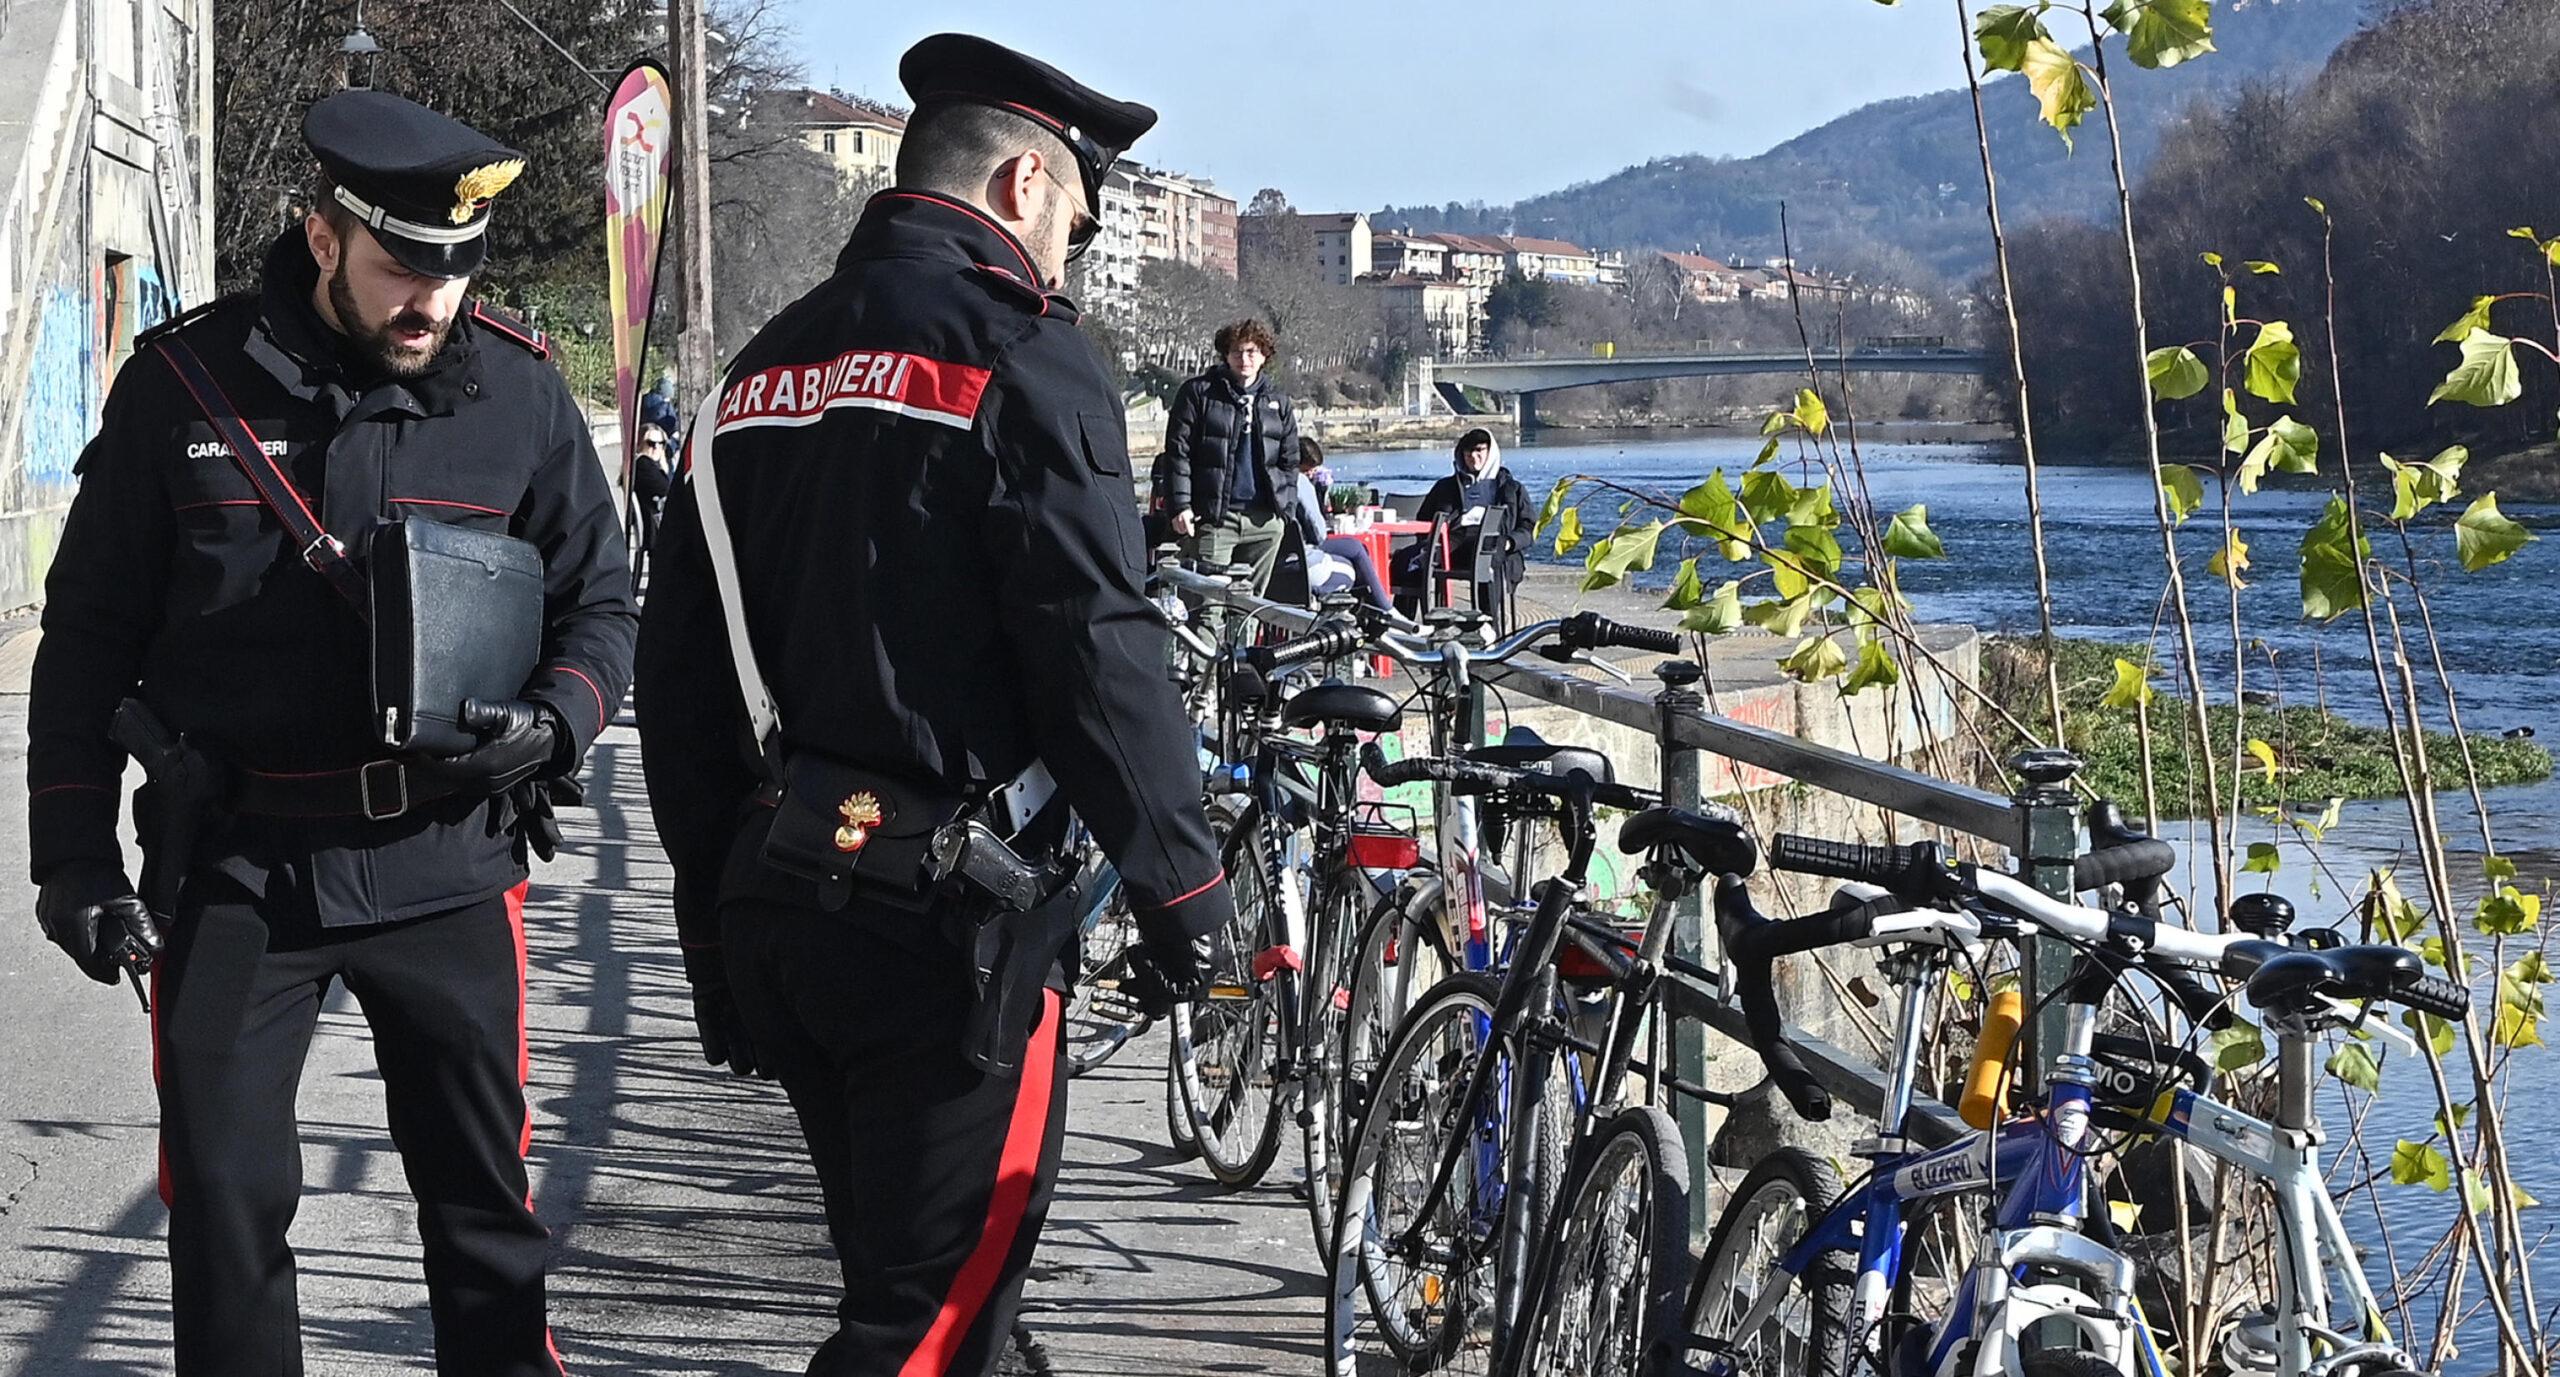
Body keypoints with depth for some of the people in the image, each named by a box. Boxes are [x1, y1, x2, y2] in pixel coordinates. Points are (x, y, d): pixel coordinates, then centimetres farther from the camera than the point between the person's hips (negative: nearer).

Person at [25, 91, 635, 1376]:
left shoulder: (519, 391, -1)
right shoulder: (183, 381, -3)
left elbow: (599, 603, 10)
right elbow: (91, 633, 4)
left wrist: (553, 723, -12)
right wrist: (73, 856, 0)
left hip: (447, 859, 1)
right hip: (232, 865, 0)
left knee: (482, 1197, 9)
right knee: (225, 1200, 4)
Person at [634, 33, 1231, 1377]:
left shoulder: (759, 372, 15)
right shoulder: (1022, 358, -10)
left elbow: (679, 667, 15)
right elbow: (1100, 653, -15)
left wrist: (713, 898, 20)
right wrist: (1183, 889, -8)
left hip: (768, 901, 8)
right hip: (946, 912, -8)